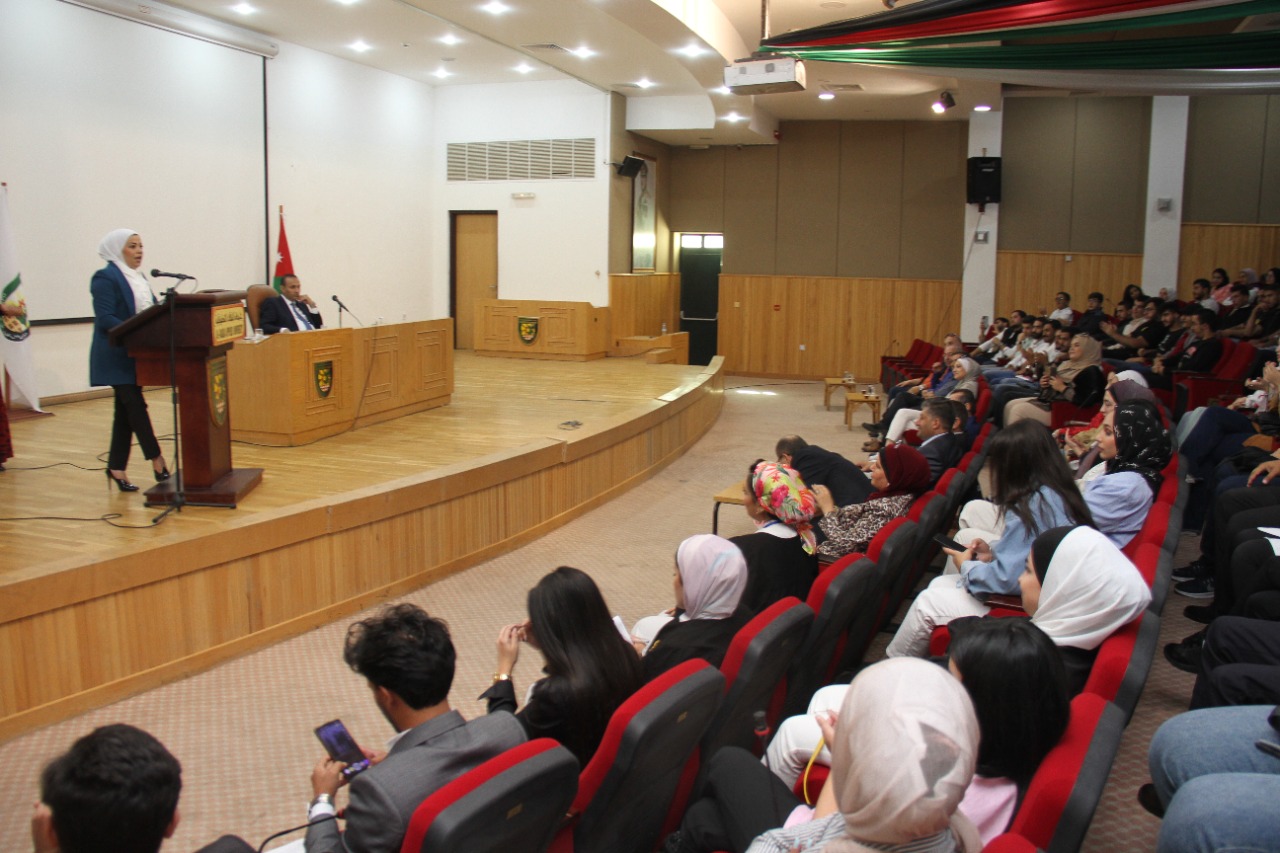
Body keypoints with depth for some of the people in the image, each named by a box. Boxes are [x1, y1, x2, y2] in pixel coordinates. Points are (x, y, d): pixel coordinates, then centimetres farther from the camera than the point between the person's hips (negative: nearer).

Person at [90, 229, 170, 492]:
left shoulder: (139, 277, 16)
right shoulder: (105, 278, -10)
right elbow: (105, 319, -18)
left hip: (136, 355, 8)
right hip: (117, 356, -8)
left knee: (126, 409, 9)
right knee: (135, 405, -8)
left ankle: (117, 467, 14)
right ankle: (157, 459, -3)